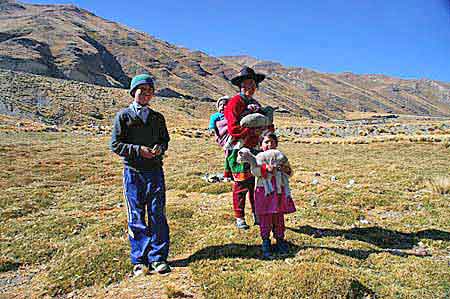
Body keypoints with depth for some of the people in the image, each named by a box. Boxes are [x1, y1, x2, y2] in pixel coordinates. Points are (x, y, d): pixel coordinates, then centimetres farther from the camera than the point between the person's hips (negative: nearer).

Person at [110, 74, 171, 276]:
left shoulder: (158, 118, 11)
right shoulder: (123, 116, 1)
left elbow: (165, 140, 18)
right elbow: (115, 145, -2)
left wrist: (160, 148, -5)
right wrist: (138, 150, -15)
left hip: (155, 170, 3)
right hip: (133, 171, -2)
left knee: (158, 215, 4)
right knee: (136, 218, 4)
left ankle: (158, 258, 16)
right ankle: (140, 260, 17)